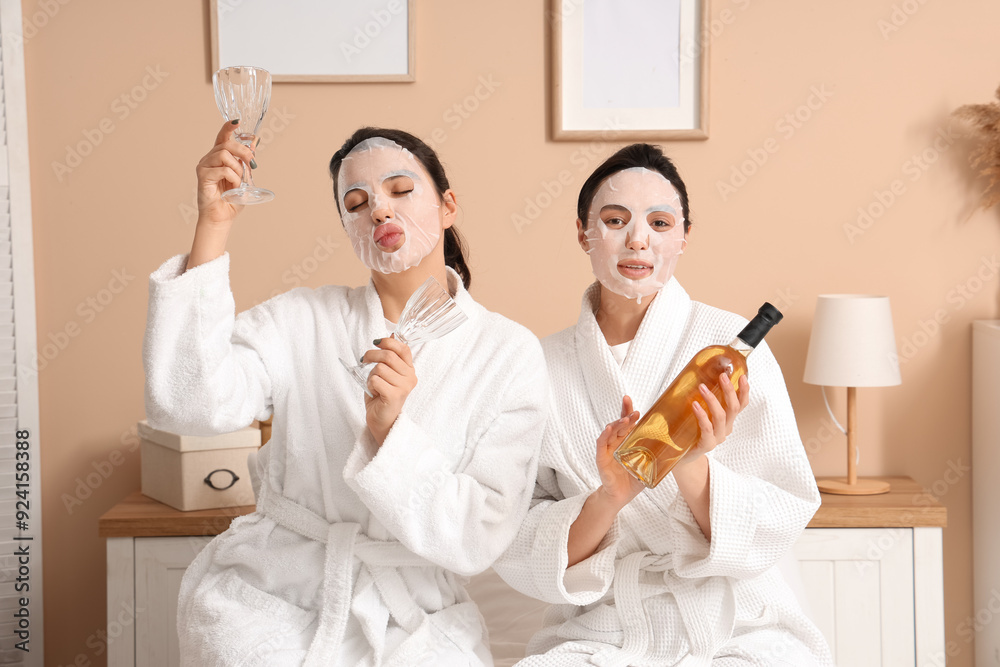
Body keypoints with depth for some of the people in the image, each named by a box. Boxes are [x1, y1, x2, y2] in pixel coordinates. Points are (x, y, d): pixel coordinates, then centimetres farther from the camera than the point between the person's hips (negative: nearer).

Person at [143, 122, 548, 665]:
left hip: (411, 616, 1)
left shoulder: (510, 354, -2)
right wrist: (213, 226, -19)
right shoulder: (302, 321, -1)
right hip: (268, 597, 0)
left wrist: (388, 432, -24)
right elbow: (186, 405, -18)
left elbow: (477, 539, -9)